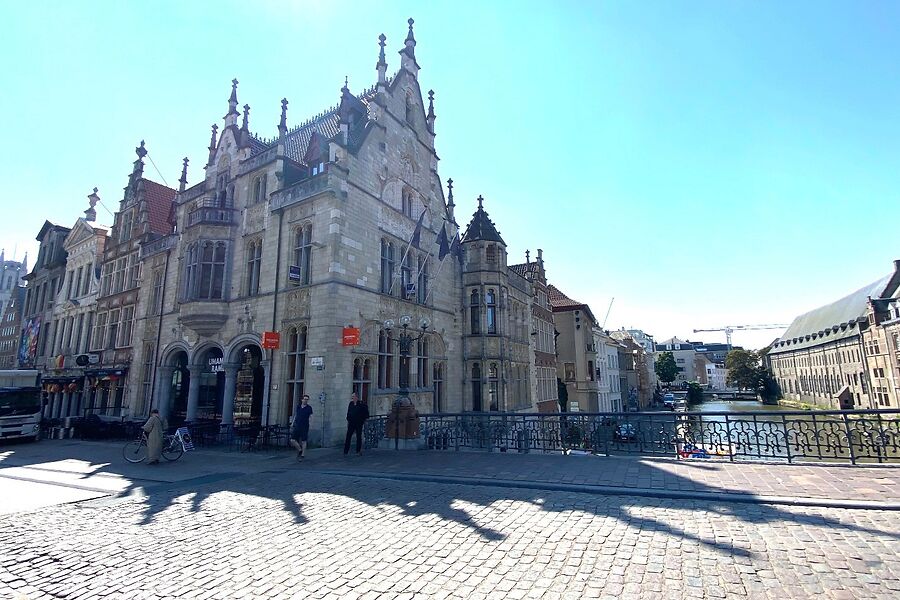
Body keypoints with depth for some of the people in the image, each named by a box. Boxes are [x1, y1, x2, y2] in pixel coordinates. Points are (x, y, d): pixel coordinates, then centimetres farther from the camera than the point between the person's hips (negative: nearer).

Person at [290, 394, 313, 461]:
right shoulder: (298, 407, 10)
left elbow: (311, 416, 0)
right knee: (293, 440, -3)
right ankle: (300, 450, 19)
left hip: (304, 427, -3)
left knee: (303, 441, -1)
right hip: (297, 427, 4)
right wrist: (293, 424, 17)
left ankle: (302, 455, 9)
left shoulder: (309, 408, 0)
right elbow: (295, 416, 19)